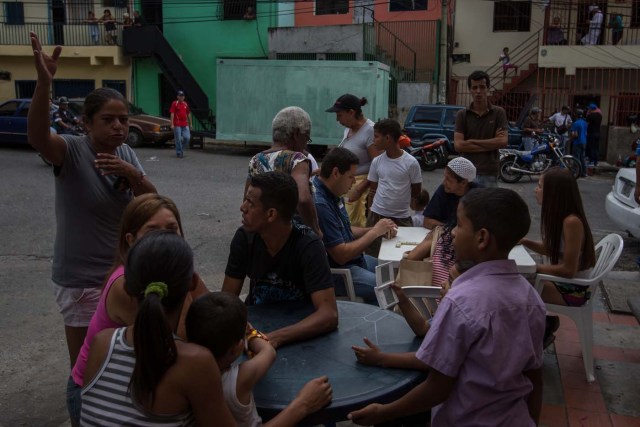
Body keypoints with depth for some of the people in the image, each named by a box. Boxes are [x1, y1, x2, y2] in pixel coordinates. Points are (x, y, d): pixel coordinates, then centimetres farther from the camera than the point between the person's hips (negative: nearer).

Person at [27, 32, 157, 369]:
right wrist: (44, 81, -51)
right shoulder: (72, 151, -17)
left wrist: (132, 174, -23)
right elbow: (37, 136, -38)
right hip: (81, 280, -6)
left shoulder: (126, 153, 1)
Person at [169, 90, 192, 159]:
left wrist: (191, 123, 16)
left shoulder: (185, 104, 13)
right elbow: (172, 114, -8)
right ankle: (178, 153, 9)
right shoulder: (174, 103, -2)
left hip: (185, 124, 5)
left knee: (187, 137, -3)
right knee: (178, 139, -2)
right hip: (177, 125, -5)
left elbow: (188, 114, 19)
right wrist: (172, 124, -15)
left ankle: (182, 148, 20)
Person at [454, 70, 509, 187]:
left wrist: (472, 141, -8)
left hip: (489, 174, 0)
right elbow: (458, 145, -7)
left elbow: (503, 141, -9)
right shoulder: (462, 115, 3)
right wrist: (491, 145, -8)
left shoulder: (499, 113, 3)